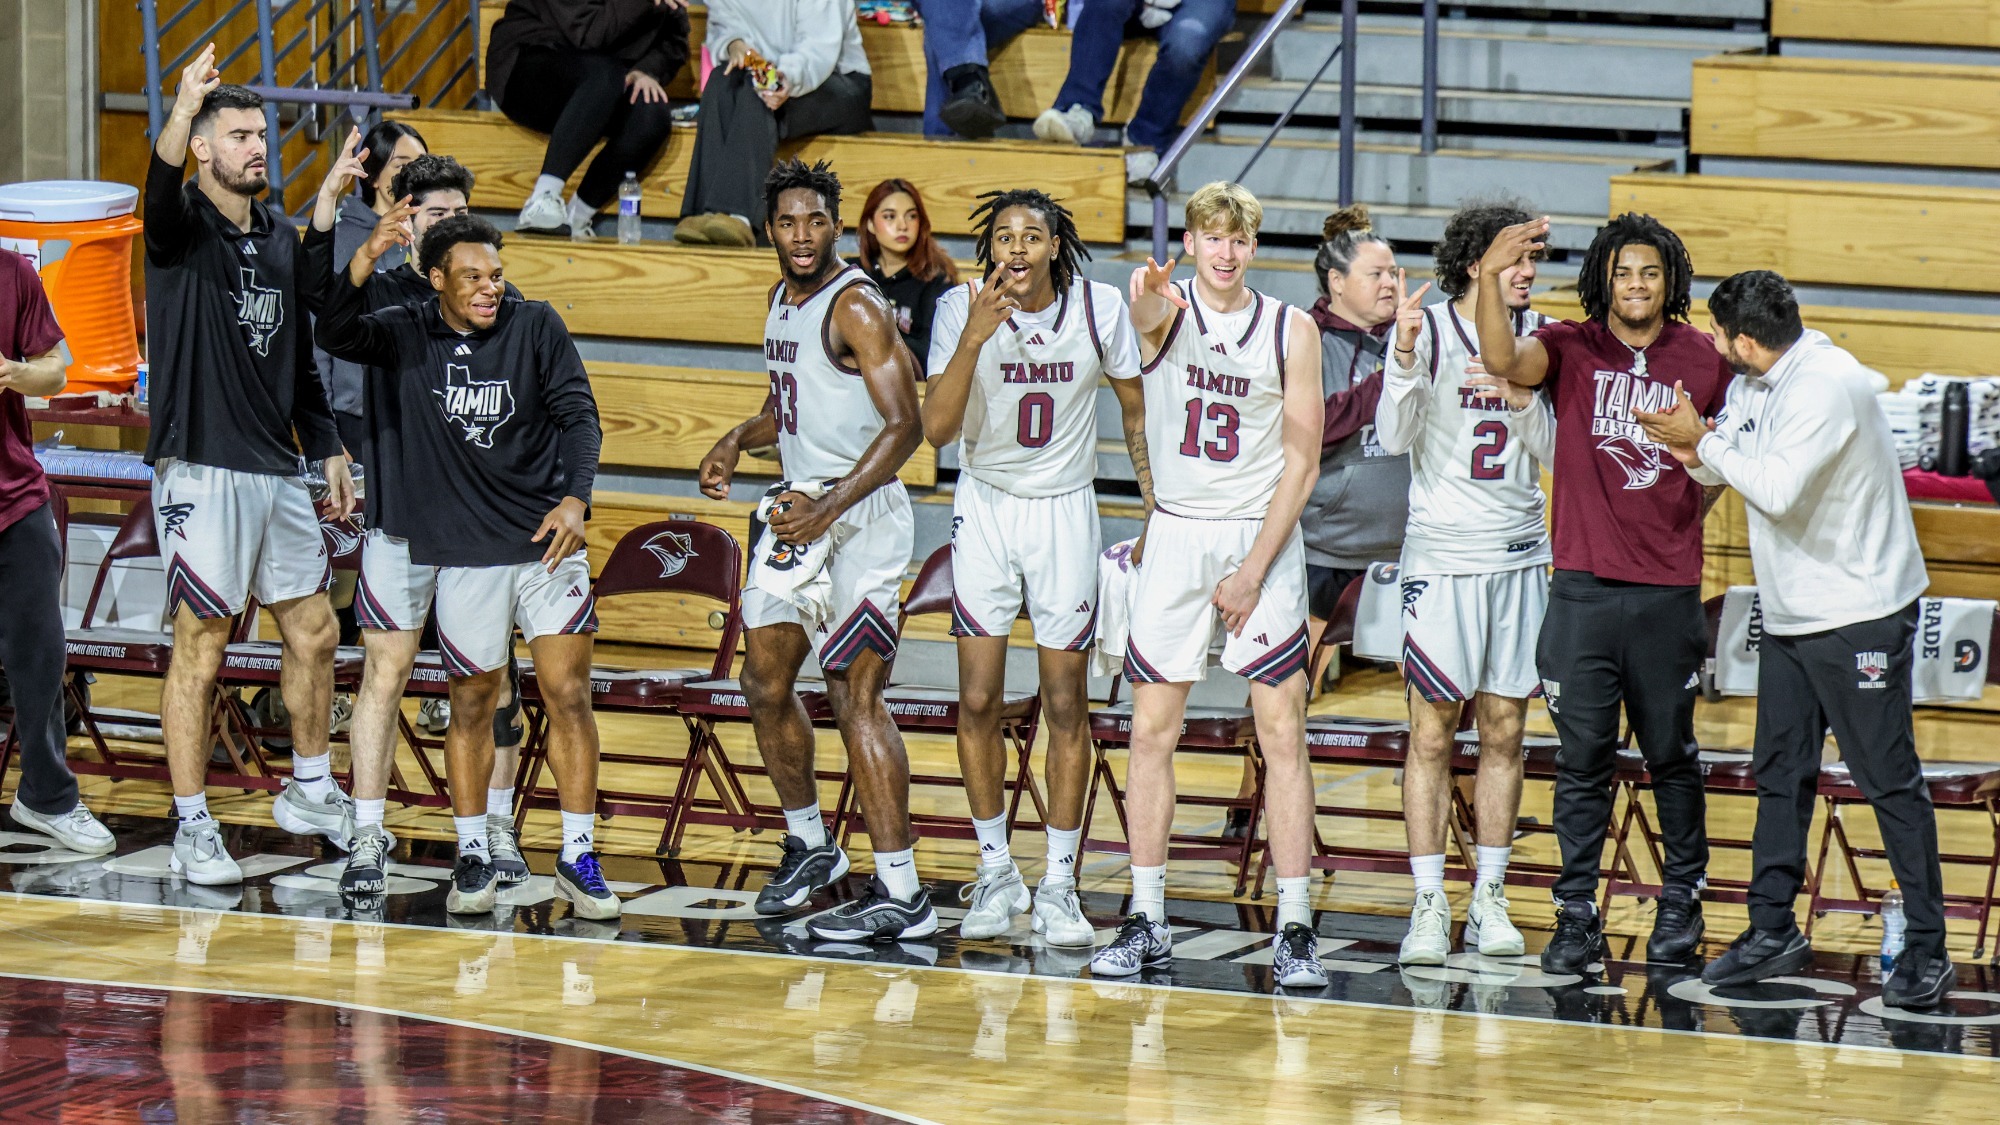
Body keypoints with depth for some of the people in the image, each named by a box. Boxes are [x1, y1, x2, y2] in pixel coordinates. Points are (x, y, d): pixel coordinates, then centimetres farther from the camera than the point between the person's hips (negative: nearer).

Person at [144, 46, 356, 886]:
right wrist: (182, 109, -51)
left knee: (314, 632, 14)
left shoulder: (282, 238, 12)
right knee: (200, 649, -4)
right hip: (202, 470, -7)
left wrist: (327, 450, 18)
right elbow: (161, 193, -33)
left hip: (277, 471, 7)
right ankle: (192, 831, 1)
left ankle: (309, 792, 32)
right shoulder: (184, 227, -7)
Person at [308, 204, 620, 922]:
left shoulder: (535, 327, 0)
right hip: (464, 552, 0)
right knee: (472, 704, 7)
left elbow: (578, 414, -3)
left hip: (547, 541, 0)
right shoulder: (405, 337, -1)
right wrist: (367, 257, -35)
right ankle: (473, 857, 20)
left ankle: (577, 858, 5)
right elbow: (334, 331, -18)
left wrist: (575, 500, -19)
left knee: (568, 694, -3)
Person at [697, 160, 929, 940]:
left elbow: (904, 426, -22)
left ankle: (901, 895, -12)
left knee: (855, 697, -12)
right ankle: (809, 845, 32)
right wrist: (739, 440, 9)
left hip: (861, 515, -9)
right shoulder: (782, 301, 12)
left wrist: (827, 511, -29)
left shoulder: (856, 307, -16)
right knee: (765, 684, 14)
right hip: (799, 507, 9)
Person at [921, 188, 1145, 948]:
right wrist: (976, 336, -31)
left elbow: (1137, 411, 4)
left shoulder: (1100, 308, -10)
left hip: (1065, 511, 0)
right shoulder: (962, 310, -13)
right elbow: (937, 429, -20)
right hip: (986, 510, 0)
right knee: (978, 700, 0)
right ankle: (995, 871, 15)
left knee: (1066, 706, 1)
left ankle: (1059, 886, 10)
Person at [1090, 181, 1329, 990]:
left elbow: (1301, 462, -3)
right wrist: (1149, 305, -55)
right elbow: (1148, 318, -29)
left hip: (1264, 538, -1)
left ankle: (1295, 929, -4)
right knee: (1152, 728, 2)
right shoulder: (1170, 310, -2)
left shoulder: (1291, 330, -2)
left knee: (1282, 732, -5)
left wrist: (1253, 572, -9)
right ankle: (1146, 922, 9)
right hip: (1177, 536, 1)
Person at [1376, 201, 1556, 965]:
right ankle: (1428, 907, -1)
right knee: (1432, 735, -3)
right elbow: (1394, 438, -11)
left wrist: (1522, 399, -13)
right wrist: (1405, 352, -25)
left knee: (1503, 731, 6)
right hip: (1441, 552, -4)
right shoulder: (1430, 328, -5)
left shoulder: (1536, 335, 5)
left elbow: (1555, 452, 6)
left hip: (1520, 555, 4)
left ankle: (1491, 901, 13)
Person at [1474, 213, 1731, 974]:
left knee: (1671, 755, 10)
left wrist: (1685, 510, 4)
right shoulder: (1572, 348, 0)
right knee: (1583, 758, 1)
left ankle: (1681, 900, 25)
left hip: (1669, 590, 1)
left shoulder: (1704, 361, 4)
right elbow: (1503, 360, -22)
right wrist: (1489, 277, -37)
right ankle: (1577, 917, 6)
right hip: (1583, 588, -1)